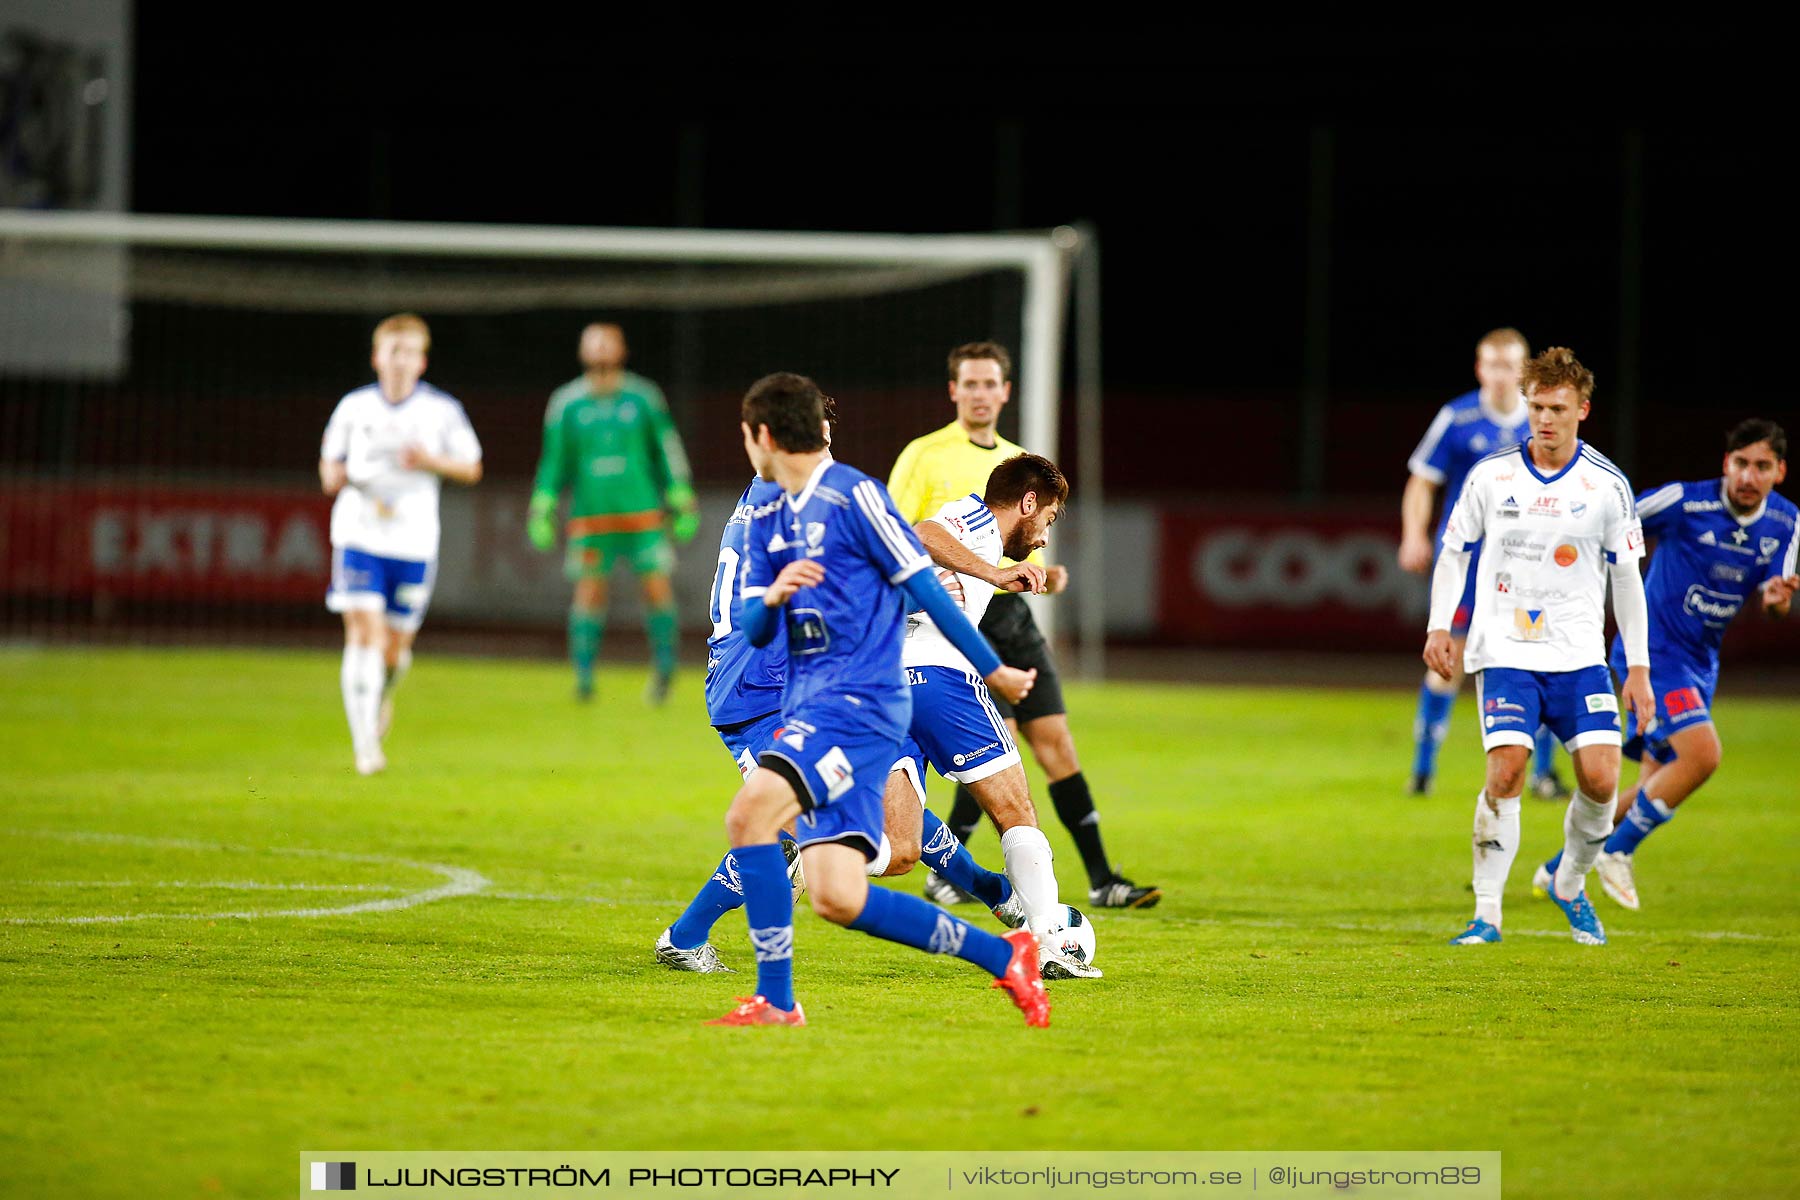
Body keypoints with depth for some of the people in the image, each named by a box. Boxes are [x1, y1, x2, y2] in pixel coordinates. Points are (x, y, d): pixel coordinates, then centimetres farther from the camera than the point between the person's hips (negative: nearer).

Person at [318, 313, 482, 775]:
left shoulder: (442, 411, 2)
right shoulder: (354, 407, 5)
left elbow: (471, 468, 7)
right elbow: (330, 457, 17)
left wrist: (431, 462, -12)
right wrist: (332, 474, -7)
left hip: (413, 542, 1)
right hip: (359, 534, -1)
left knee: (396, 645, 6)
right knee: (364, 632, -15)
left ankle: (382, 695, 43)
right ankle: (365, 745, -17)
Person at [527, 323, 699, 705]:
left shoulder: (644, 397, 4)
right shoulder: (566, 403, 5)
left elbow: (668, 451, 10)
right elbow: (554, 460, 10)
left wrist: (682, 502, 8)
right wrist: (542, 510, 6)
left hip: (643, 512, 0)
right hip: (591, 514, 0)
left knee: (657, 587, -5)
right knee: (590, 591, -6)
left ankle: (664, 668, 11)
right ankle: (584, 676, 2)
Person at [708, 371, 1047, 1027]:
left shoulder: (853, 495, -6)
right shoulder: (766, 523, 18)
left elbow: (923, 586, -4)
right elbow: (750, 628, 11)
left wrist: (993, 670, 1)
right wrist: (772, 597, -13)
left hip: (858, 701, -8)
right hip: (807, 705, 8)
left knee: (749, 813, -26)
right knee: (838, 899, -2)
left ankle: (775, 1000, -20)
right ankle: (1002, 955, 12)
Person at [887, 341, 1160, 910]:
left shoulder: (1018, 462, 17)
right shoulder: (925, 456, -3)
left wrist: (1045, 575, 4)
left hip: (1012, 613, 6)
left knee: (1054, 738, 0)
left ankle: (1101, 879, 0)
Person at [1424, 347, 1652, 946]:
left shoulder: (1607, 485, 0)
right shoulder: (1490, 475, 0)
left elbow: (1626, 577, 7)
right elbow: (1454, 553, 11)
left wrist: (1638, 667, 5)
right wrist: (1439, 627, -1)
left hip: (1579, 654, 1)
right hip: (1504, 650, -1)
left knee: (1600, 778, -10)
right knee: (1506, 773, -17)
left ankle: (1570, 886, 17)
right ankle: (1487, 913, -8)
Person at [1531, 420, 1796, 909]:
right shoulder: (1684, 502, -19)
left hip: (1699, 663, 7)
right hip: (1656, 649, -7)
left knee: (1657, 786, 11)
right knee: (1701, 754, -24)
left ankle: (1560, 869, 27)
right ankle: (1617, 852, -6)